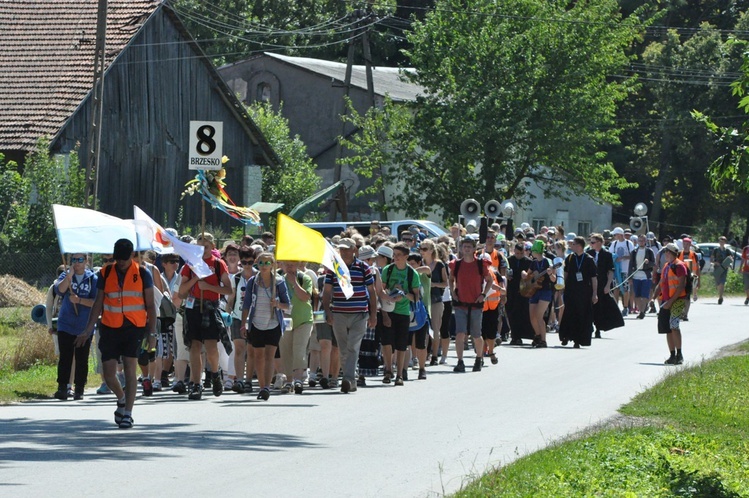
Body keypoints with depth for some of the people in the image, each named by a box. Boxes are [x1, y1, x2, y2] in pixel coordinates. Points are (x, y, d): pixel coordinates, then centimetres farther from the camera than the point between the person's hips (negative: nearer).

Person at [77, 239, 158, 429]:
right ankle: (122, 399, 31)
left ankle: (127, 413, -5)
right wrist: (88, 330, 6)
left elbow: (150, 305, 4)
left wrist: (152, 333, -2)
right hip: (110, 328, 2)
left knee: (130, 369, -10)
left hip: (134, 328, -2)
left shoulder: (143, 274, 1)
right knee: (109, 373, 1)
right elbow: (98, 303, 11)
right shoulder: (105, 274, 6)